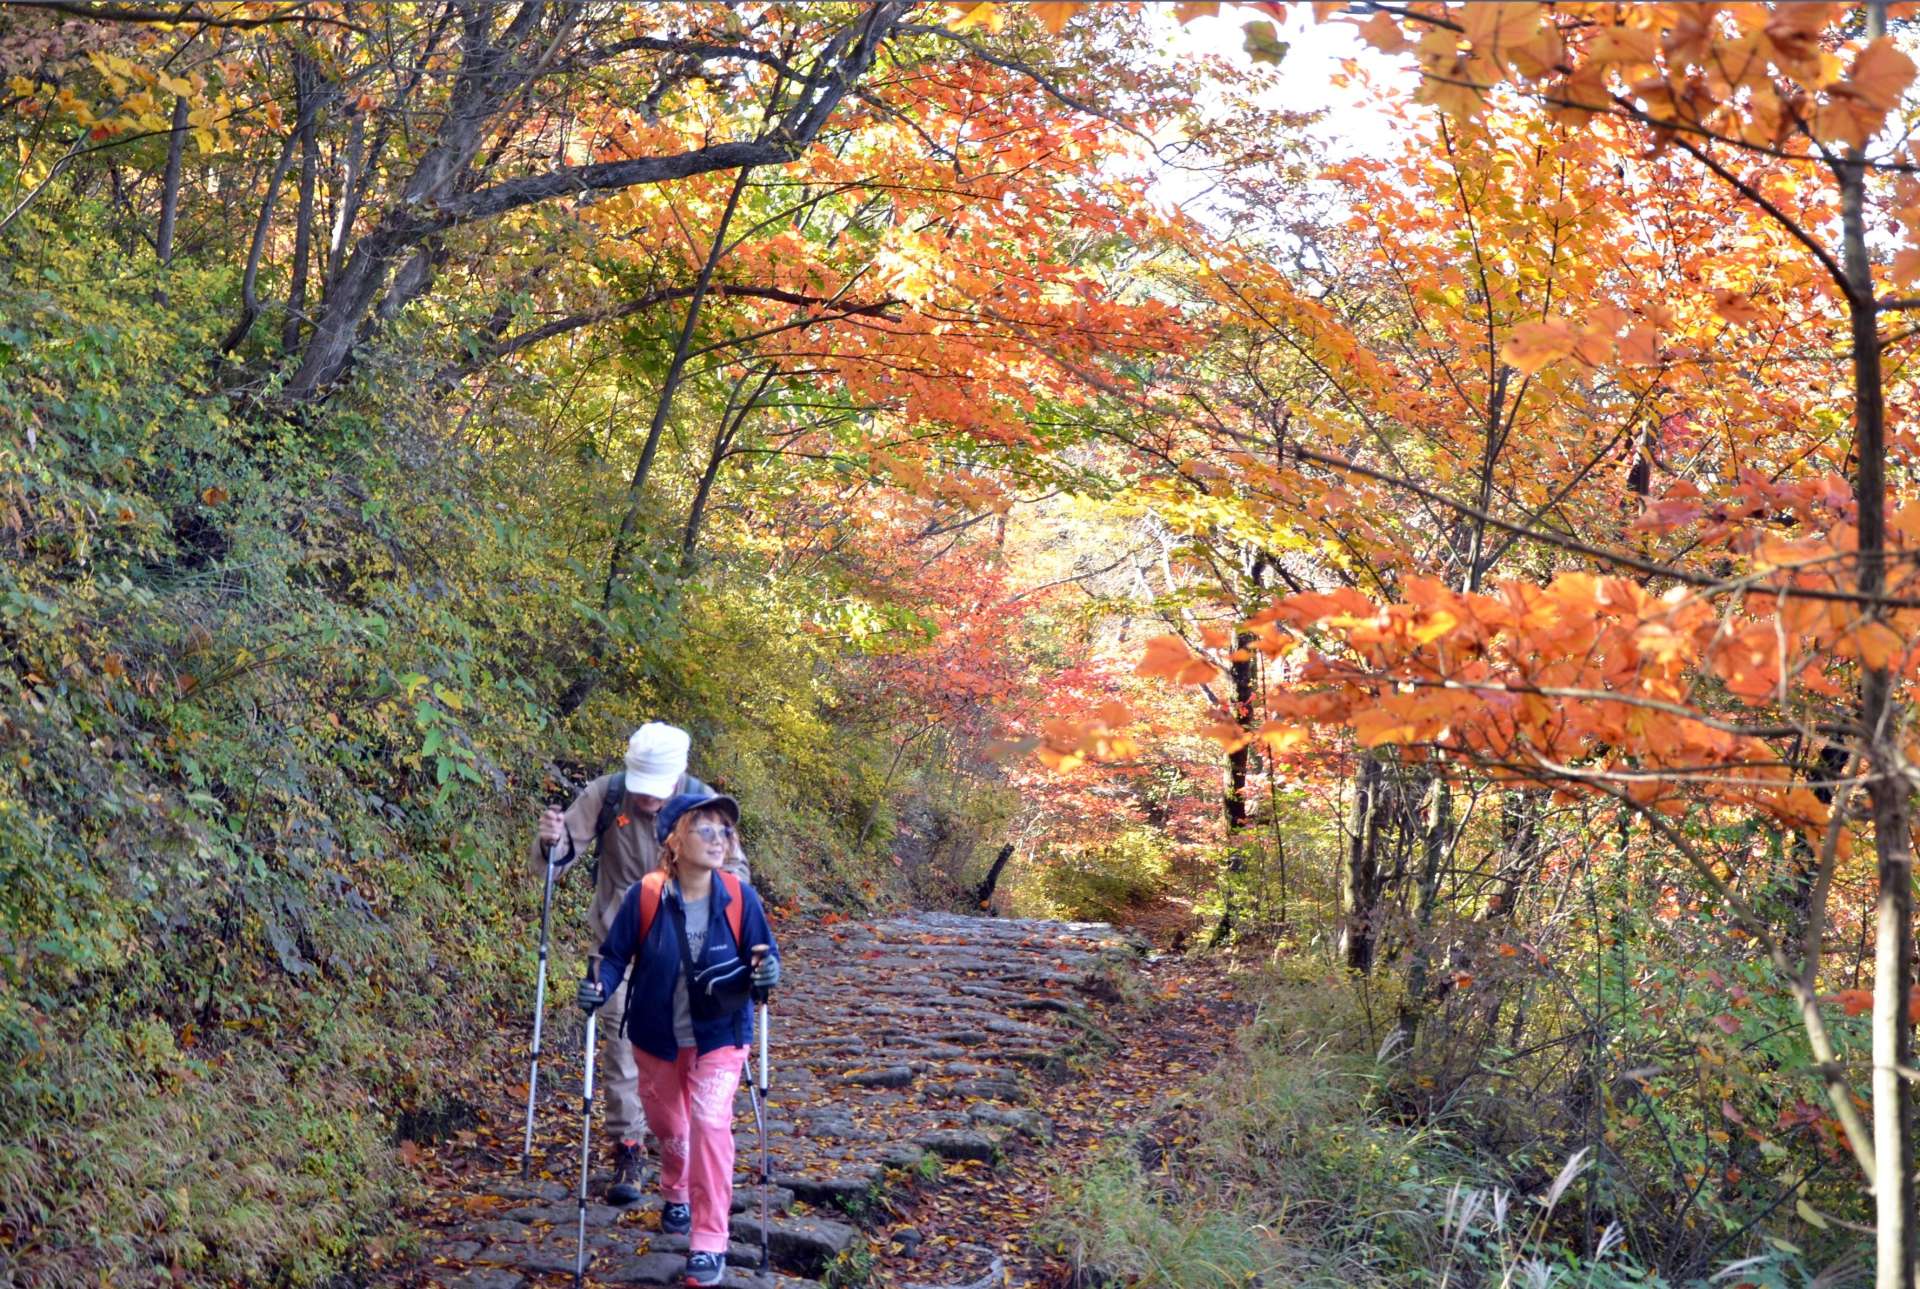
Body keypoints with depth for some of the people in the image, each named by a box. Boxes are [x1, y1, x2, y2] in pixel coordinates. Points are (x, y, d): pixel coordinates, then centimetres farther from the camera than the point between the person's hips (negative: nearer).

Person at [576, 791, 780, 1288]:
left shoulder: (740, 898, -17)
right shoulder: (645, 897, -19)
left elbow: (764, 956, -7)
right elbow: (615, 956, -8)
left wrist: (766, 972, -30)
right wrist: (600, 987, -28)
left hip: (719, 1036, -1)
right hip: (656, 1037, 1)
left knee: (710, 1122, -16)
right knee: (667, 1124, 19)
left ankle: (709, 1242, -3)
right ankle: (676, 1194, 53)